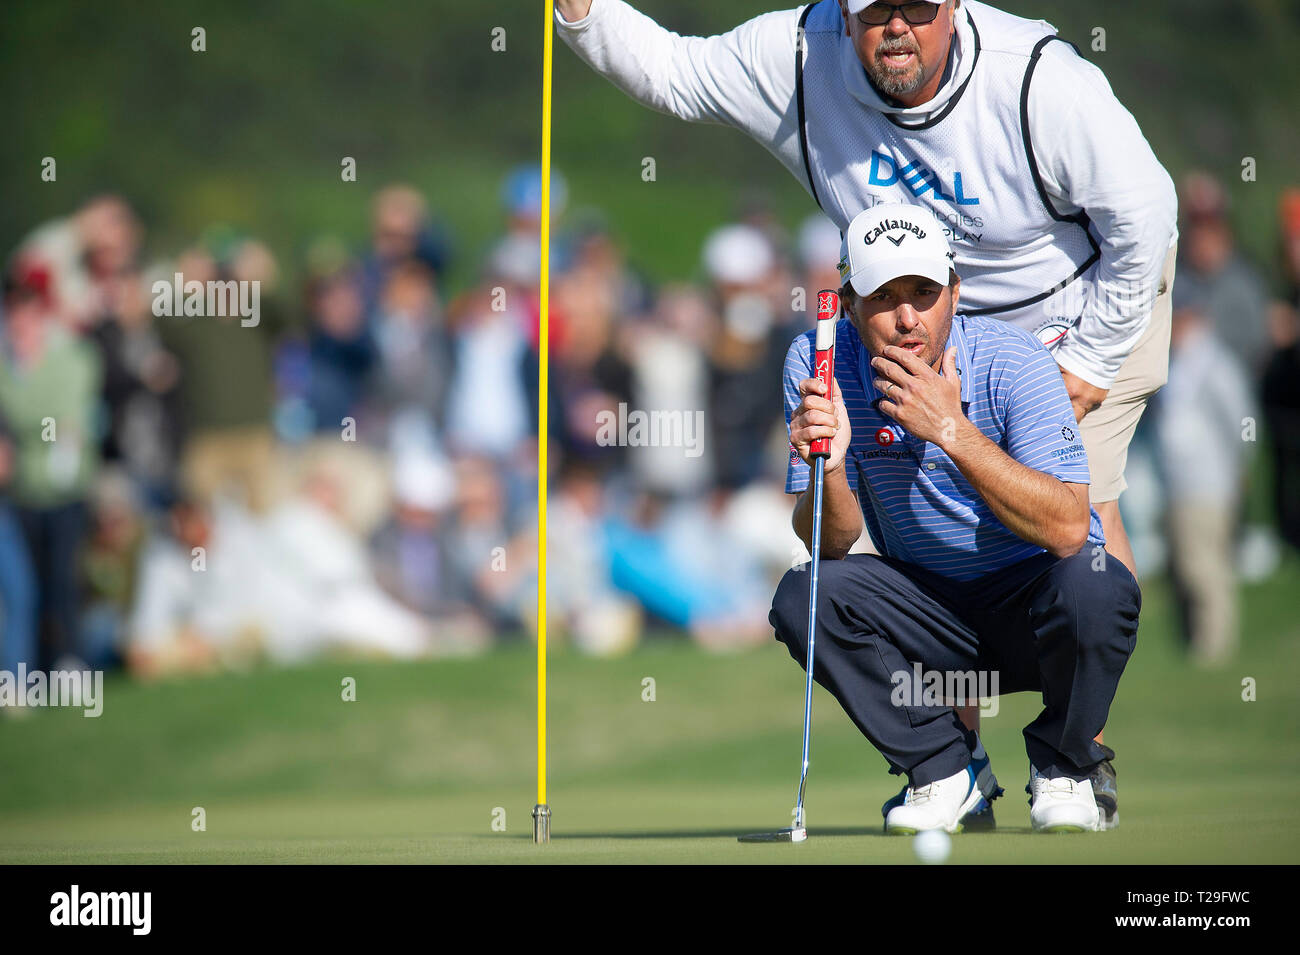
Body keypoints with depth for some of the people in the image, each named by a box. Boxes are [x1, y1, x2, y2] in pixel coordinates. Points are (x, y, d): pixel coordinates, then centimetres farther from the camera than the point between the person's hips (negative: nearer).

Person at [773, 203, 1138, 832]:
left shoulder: (1012, 362, -20)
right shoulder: (817, 364, -11)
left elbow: (1067, 530, -30)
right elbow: (831, 544, -12)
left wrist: (952, 430, -36)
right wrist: (829, 468, -34)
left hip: (1029, 603, -3)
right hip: (928, 605, 3)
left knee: (1093, 588, -34)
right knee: (802, 598, -23)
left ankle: (1063, 768, -4)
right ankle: (944, 772, -3)